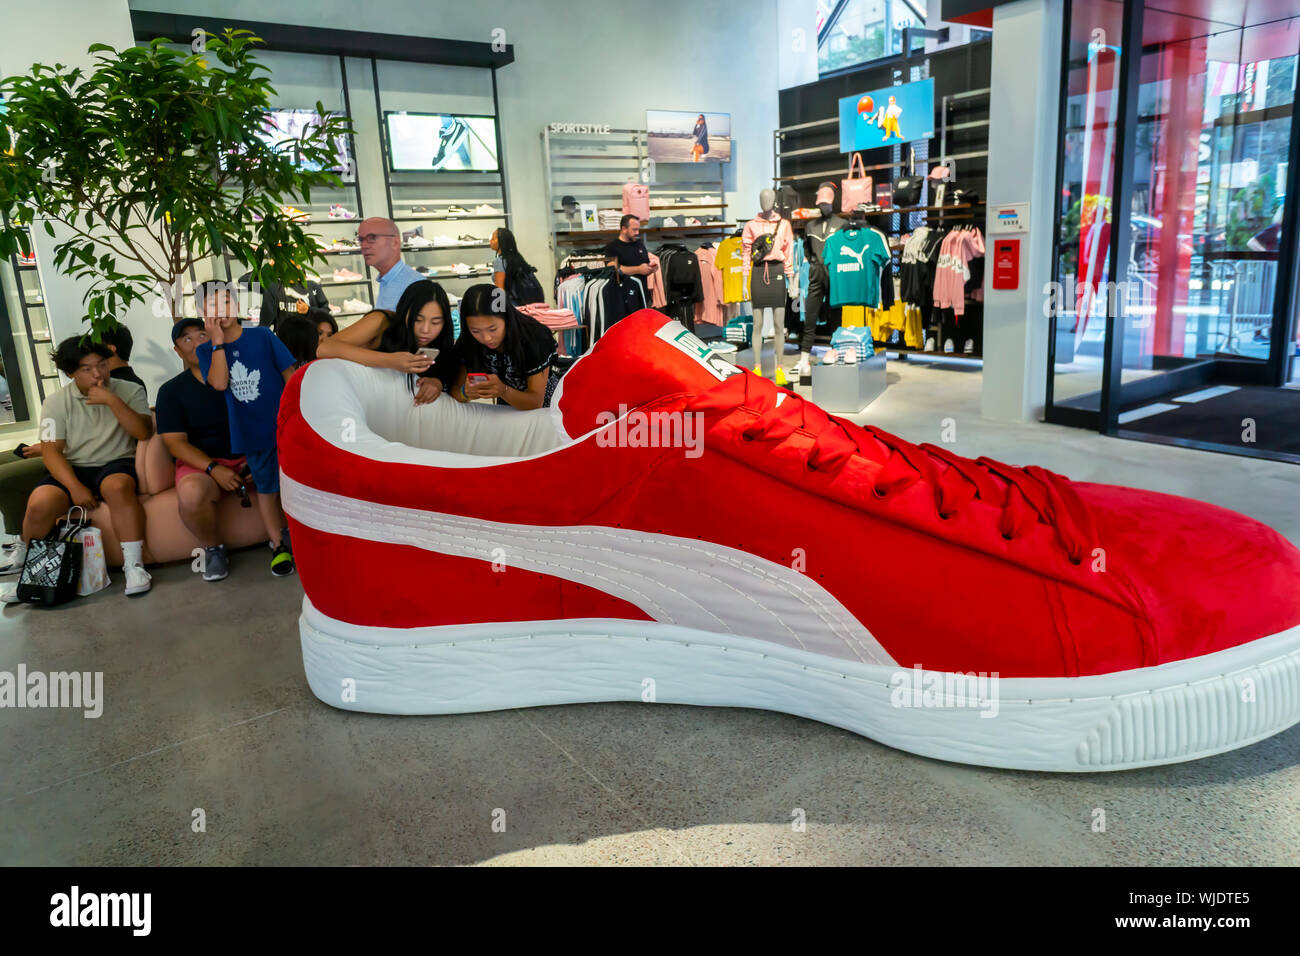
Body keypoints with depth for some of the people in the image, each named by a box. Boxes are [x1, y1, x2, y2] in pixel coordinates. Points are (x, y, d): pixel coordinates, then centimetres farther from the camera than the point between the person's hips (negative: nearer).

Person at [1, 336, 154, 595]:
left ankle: (134, 565, -34)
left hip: (117, 464, -1)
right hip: (72, 468, 1)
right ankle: (24, 558, 5)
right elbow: (51, 451, -3)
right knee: (40, 504, -27)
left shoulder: (130, 391, 4)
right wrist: (75, 487, -18)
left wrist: (112, 401, -19)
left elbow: (144, 433, -10)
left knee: (117, 486, -38)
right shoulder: (56, 402, 5)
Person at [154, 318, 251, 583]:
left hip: (249, 458, 1)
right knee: (191, 494, -38)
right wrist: (214, 469, -19)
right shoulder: (172, 391, 7)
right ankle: (213, 548, -7)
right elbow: (175, 442, -2)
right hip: (202, 463, -1)